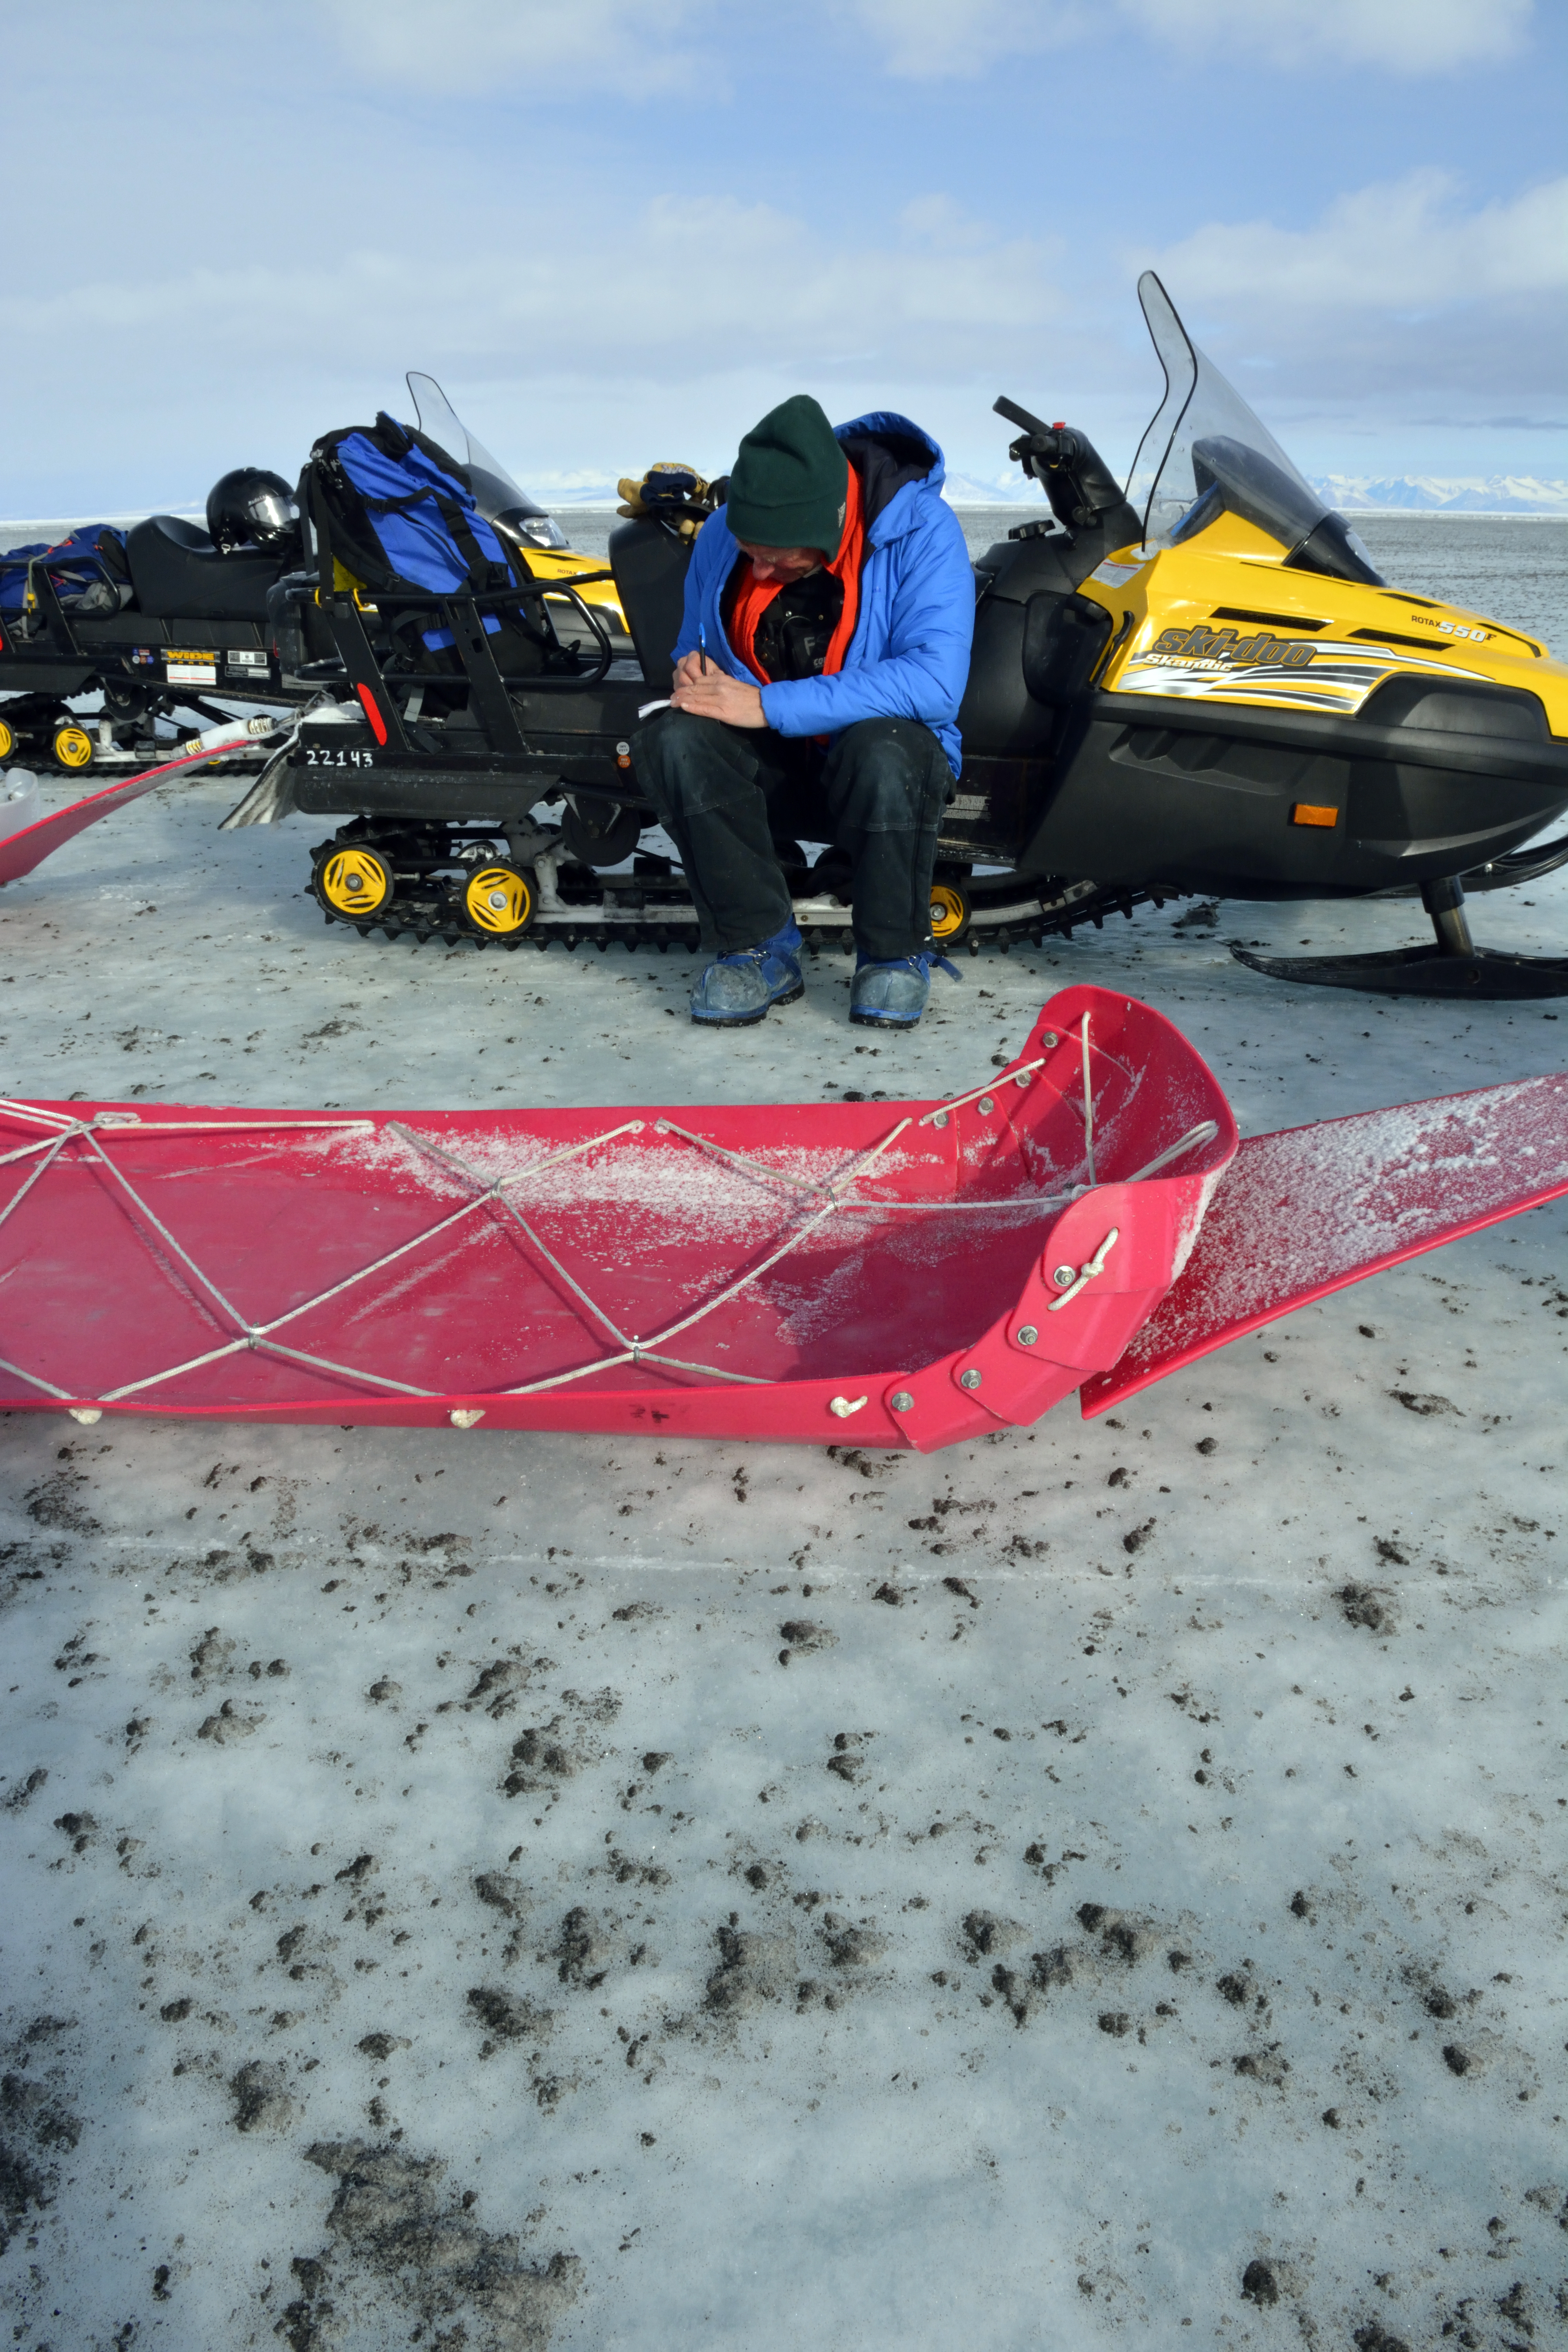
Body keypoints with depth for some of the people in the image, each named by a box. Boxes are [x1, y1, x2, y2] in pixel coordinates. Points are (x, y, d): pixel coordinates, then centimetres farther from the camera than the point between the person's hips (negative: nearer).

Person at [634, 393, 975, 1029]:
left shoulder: (921, 529, -16)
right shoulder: (723, 534, -2)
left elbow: (934, 681, -28)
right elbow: (693, 643, 14)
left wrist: (770, 707, -31)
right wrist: (692, 670, -13)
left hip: (884, 745, -3)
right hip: (768, 767, 4)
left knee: (881, 755, -39)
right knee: (676, 739, -27)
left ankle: (896, 953, -12)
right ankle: (760, 949, -15)